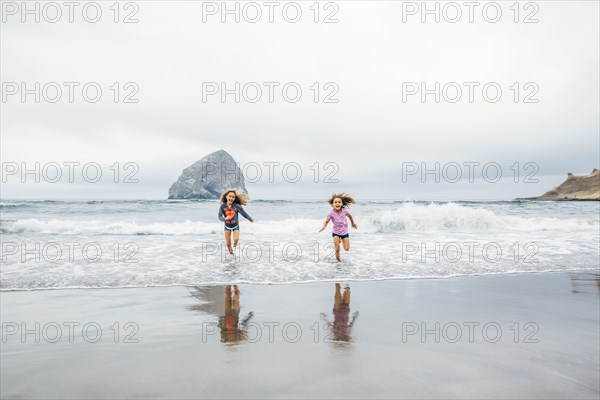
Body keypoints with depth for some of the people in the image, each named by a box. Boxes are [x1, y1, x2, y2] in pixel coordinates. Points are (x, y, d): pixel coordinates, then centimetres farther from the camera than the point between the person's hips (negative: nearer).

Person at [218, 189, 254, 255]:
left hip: (236, 226, -1)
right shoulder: (222, 206, -17)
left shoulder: (237, 206, -20)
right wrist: (225, 219, -41)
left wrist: (251, 220, 3)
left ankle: (235, 242, 18)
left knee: (236, 239, -20)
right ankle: (231, 253, 29)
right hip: (227, 226, 1)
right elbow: (220, 217, -20)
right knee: (228, 243, 2)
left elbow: (244, 213, -9)